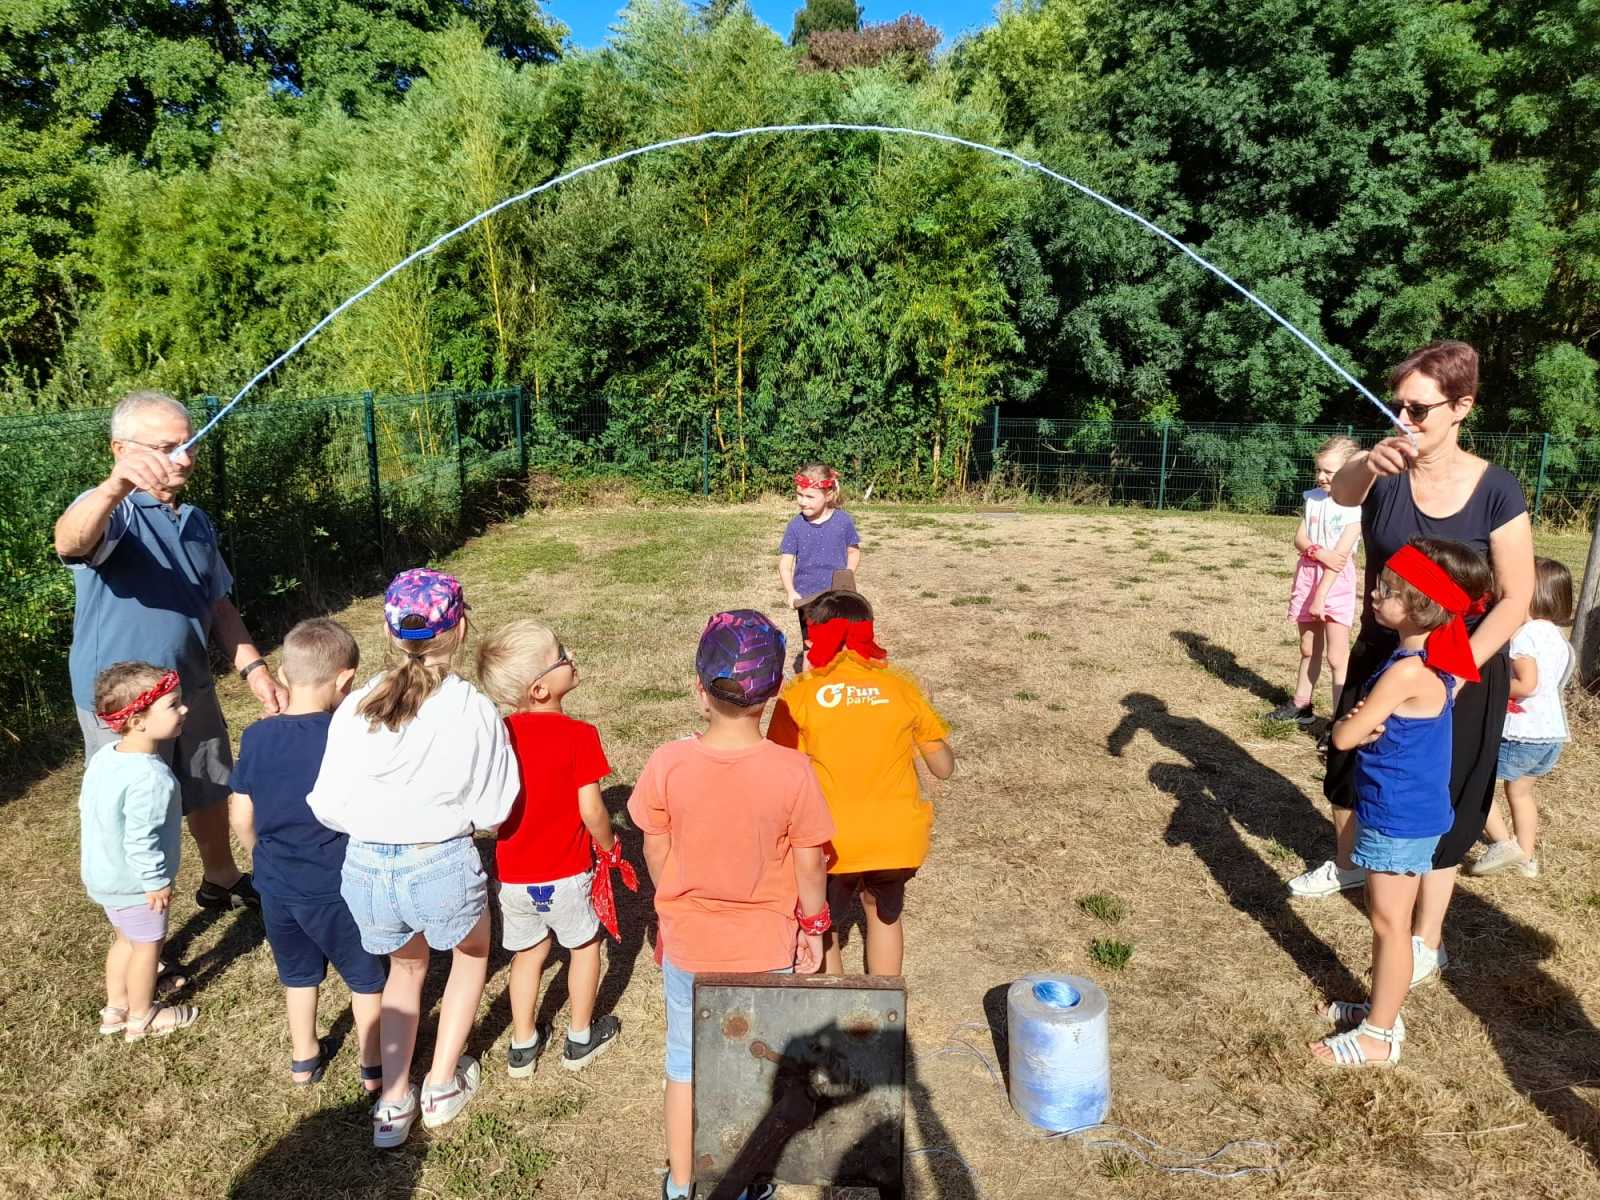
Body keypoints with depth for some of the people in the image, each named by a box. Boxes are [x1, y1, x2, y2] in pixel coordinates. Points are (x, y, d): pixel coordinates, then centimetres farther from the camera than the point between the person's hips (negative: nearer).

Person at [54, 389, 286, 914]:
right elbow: (69, 542, -42)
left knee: (211, 793, 23)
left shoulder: (196, 521, 7)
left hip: (193, 689, 7)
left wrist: (254, 668, 0)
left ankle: (221, 879, 46)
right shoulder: (111, 512, -17)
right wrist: (116, 484, -62)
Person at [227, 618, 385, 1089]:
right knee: (366, 976, 17)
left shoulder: (256, 737, -7)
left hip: (276, 886, 5)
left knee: (298, 972, 26)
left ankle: (304, 1059, 43)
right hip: (337, 887, -5)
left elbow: (240, 816, 0)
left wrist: (267, 858, 17)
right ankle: (374, 1066, 30)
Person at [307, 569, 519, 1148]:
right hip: (444, 865, -3)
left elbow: (329, 807, -6)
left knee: (406, 966, 31)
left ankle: (393, 1102, 31)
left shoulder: (356, 707, -8)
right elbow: (491, 811, -9)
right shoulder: (475, 711, -14)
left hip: (367, 868, 3)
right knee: (473, 953, 30)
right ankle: (442, 1085, 35)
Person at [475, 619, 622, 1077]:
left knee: (529, 953, 24)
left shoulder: (499, 734, -6)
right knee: (585, 944, 21)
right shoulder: (579, 735, -20)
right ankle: (581, 1039, 35)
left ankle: (522, 1047, 35)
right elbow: (591, 811, -19)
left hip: (512, 873, 4)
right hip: (566, 873, -4)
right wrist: (608, 845, 0)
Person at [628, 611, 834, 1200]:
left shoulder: (667, 764, -20)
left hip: (687, 944, 1)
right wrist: (813, 925, 6)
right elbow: (809, 864, -12)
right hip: (765, 948, -1)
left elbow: (656, 853, -6)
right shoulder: (793, 771, -23)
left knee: (685, 1063, 22)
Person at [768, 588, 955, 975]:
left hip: (831, 842, -2)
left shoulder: (801, 693, -7)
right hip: (897, 838, 3)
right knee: (885, 914, 31)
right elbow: (944, 767, 4)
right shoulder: (900, 687, -1)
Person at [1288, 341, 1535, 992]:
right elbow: (1342, 491, -34)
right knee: (1350, 770, 22)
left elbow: (1516, 598, -14)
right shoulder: (1386, 473, -10)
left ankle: (1427, 942, 24)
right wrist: (1367, 462, -58)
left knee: (1440, 805, 6)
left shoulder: (1495, 489, -16)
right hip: (1379, 656, 4)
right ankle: (1347, 864, 51)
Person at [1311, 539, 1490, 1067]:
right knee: (1390, 921, 21)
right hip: (1413, 811, 9)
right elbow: (1375, 722, 12)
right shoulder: (1437, 661, 4)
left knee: (1389, 925, 4)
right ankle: (1382, 1009, 36)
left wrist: (1349, 724, -1)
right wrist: (1363, 721, -9)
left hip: (1398, 818, -9)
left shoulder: (1407, 672, -27)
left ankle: (1378, 1037, 17)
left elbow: (1343, 737, -22)